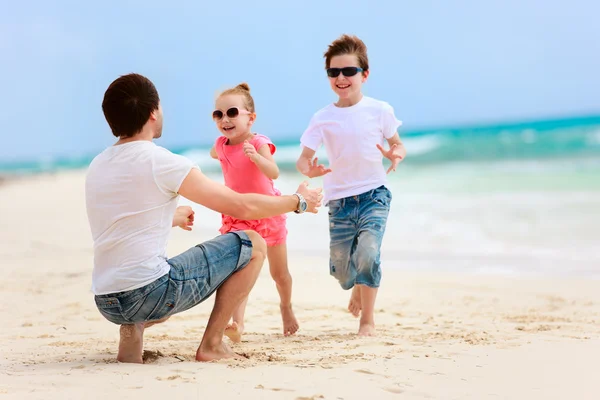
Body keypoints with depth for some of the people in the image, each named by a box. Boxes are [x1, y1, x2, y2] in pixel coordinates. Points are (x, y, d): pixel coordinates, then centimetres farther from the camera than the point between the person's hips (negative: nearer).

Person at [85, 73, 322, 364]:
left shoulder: (97, 166, 11)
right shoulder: (161, 162, -11)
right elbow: (241, 207, -8)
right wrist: (299, 201, 8)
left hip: (106, 303, 8)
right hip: (148, 293, -8)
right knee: (253, 245, 5)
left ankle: (133, 329, 11)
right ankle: (211, 344, 5)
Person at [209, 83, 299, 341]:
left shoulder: (259, 143, -17)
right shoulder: (222, 144, -1)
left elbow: (274, 173, -37)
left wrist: (255, 156, -47)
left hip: (268, 214, -3)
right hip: (237, 217, 3)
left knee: (280, 273, 12)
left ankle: (286, 306, 42)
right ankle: (237, 324, -30)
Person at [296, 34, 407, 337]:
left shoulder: (380, 110, -3)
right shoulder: (323, 118, -2)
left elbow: (397, 144, 8)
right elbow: (304, 157, -4)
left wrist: (396, 155, -16)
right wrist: (307, 169, -27)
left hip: (374, 193, -2)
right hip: (340, 199, 2)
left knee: (368, 252, -21)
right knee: (341, 269, 5)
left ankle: (367, 320, -3)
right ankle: (358, 288, 44)